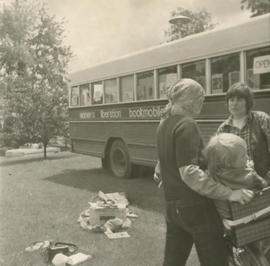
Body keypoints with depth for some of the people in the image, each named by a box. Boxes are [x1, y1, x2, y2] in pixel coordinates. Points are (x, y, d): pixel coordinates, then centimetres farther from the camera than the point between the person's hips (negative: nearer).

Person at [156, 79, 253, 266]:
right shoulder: (187, 125, -19)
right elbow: (189, 173, -27)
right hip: (195, 206, -8)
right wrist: (228, 193, -25)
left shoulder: (164, 124, 8)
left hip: (172, 206, 8)